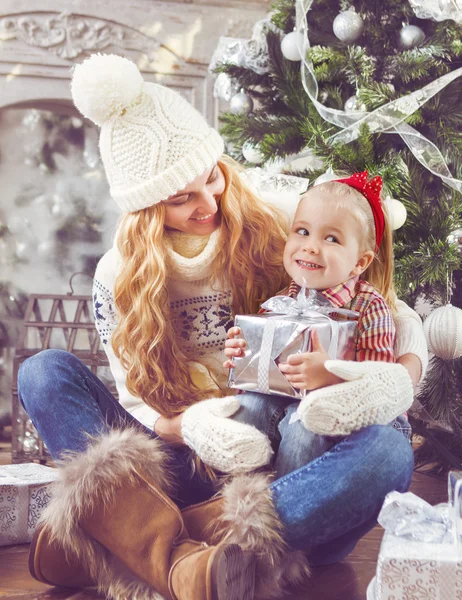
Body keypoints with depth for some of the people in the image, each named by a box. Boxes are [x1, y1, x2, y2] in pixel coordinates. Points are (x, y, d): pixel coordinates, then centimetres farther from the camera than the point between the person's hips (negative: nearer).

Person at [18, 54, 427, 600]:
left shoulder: (278, 237, 1)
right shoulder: (119, 278, 4)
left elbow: (398, 318, 3)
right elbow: (136, 405, 3)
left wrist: (400, 376, -20)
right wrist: (184, 427, -20)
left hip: (294, 472, 0)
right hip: (186, 471, 1)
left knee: (388, 451, -34)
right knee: (44, 372, -15)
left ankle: (115, 541, -39)